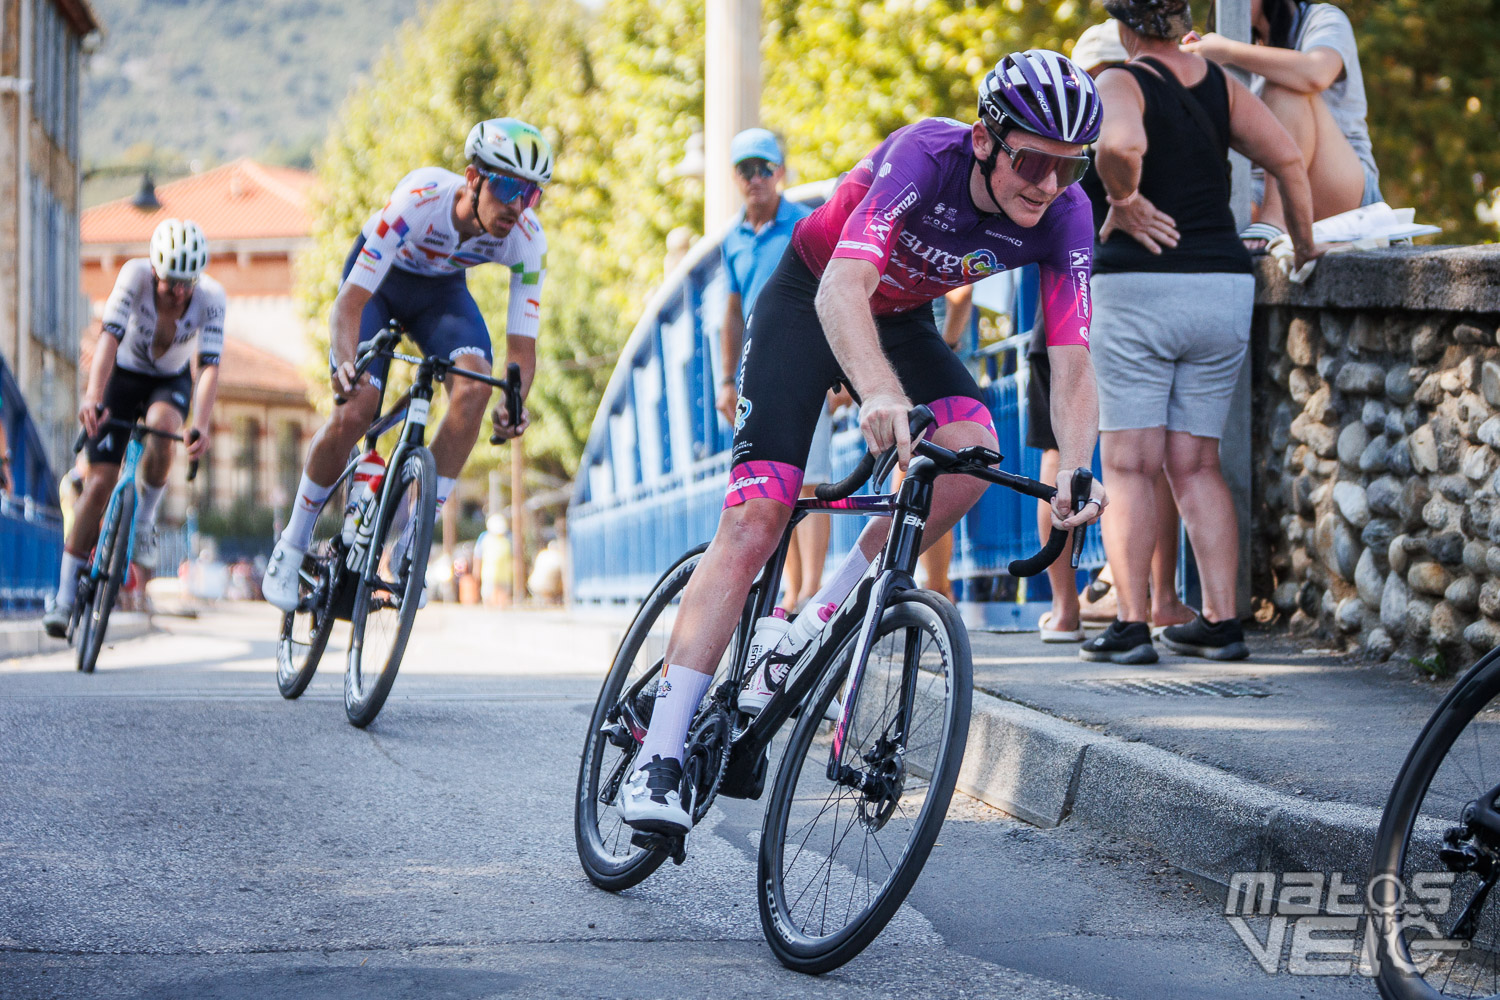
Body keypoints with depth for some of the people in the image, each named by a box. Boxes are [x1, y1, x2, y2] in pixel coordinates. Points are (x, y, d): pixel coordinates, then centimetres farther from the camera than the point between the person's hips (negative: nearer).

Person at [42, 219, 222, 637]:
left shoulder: (211, 297, -25)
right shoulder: (135, 275, -28)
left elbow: (210, 364, -30)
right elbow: (110, 335, -38)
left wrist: (202, 424, -45)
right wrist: (93, 396, -52)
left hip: (172, 382, 1)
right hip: (123, 376, -1)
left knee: (163, 429, -35)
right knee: (99, 481, -10)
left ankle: (144, 520, -8)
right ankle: (65, 596, -3)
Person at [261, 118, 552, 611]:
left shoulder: (527, 237, -28)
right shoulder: (418, 199, -38)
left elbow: (522, 347, -25)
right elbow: (350, 300, -38)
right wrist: (345, 363, -57)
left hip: (442, 292, 3)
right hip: (380, 284, -3)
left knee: (474, 387, -27)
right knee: (353, 415, -21)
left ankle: (414, 539, -17)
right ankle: (291, 547, 3)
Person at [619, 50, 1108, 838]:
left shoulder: (1063, 217, -21)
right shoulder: (923, 157, -34)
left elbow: (1072, 365, -25)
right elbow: (842, 292, -46)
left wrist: (1075, 470, -44)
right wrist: (879, 394, -65)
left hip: (901, 320, 4)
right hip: (808, 302, -4)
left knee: (971, 450, -26)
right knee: (753, 521, -16)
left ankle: (815, 626, -9)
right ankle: (658, 757, -15)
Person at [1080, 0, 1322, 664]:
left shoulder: (1120, 83, -6)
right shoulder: (1221, 86, 9)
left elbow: (1120, 144, -29)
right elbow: (1288, 159, 3)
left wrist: (1123, 200, -12)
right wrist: (1304, 243, 14)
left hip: (1139, 287, -5)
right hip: (1224, 286, 5)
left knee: (1129, 466, 1)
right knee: (1197, 465, 12)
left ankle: (1131, 625, -4)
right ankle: (1220, 622, 7)